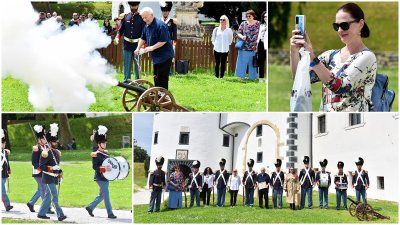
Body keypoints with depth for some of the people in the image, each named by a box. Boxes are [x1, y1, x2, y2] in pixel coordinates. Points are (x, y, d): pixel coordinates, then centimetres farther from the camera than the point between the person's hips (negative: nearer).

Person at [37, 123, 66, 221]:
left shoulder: (57, 152, 14)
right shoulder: (45, 153, -12)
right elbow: (41, 166, -15)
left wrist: (60, 173, 14)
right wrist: (52, 168, -22)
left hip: (55, 178, 9)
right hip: (48, 178, -9)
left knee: (48, 196, 13)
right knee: (54, 197, -10)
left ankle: (41, 213, 21)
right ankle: (60, 215, -12)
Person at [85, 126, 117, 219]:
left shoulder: (106, 153, 13)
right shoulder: (96, 155, -12)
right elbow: (94, 167, -19)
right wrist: (104, 169, -29)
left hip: (106, 177, 9)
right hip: (100, 178, -9)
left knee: (102, 195, 14)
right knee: (106, 195, -5)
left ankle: (90, 207, 26)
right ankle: (110, 213, -1)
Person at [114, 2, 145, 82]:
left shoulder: (141, 18, -3)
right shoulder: (125, 17, 4)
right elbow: (121, 29, 8)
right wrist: (117, 38, -10)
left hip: (137, 44, -2)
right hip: (127, 44, 2)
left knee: (137, 64, 6)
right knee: (127, 63, 6)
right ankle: (126, 80, 13)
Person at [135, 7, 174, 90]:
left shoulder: (160, 25, -19)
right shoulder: (147, 26, 9)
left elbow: (163, 41, -22)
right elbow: (143, 38, 21)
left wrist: (152, 47, -24)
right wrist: (138, 48, 8)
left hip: (164, 56, -9)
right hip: (155, 56, 9)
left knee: (162, 78, -8)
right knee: (156, 77, 14)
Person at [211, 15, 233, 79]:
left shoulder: (229, 30, 3)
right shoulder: (216, 29, 5)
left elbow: (230, 40, 13)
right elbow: (213, 38, 13)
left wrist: (227, 44, 4)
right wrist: (215, 44, 5)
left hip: (225, 50, -1)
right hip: (217, 49, 1)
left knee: (223, 63, -1)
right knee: (217, 63, 1)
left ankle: (221, 76, 5)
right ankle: (217, 76, 7)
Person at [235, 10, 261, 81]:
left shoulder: (258, 24, 4)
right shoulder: (243, 24, 5)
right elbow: (238, 33, 3)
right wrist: (242, 37, -19)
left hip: (254, 48, 0)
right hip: (244, 48, 0)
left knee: (253, 63, 4)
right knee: (243, 62, 3)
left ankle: (252, 77, 12)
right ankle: (242, 76, 11)